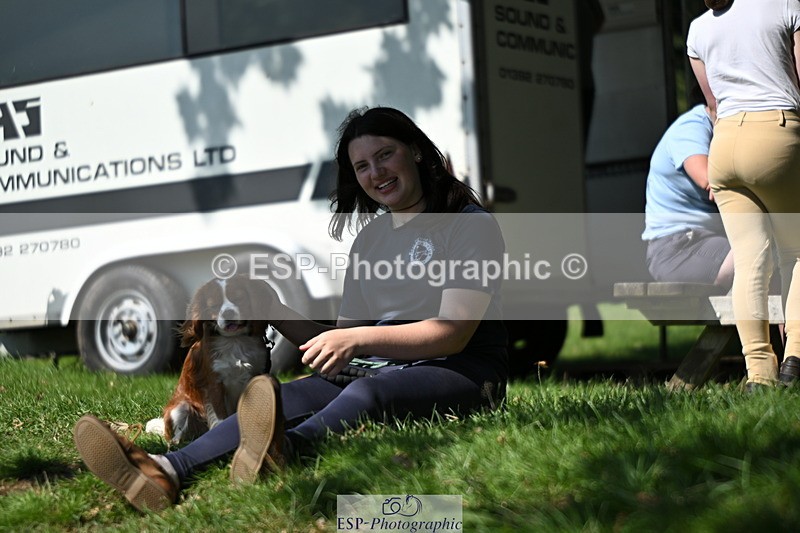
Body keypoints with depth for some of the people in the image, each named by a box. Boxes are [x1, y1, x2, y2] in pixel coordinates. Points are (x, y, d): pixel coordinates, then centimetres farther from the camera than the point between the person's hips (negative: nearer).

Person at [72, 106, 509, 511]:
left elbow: (453, 332, -11)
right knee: (287, 398, -23)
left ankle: (284, 450, -73)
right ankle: (168, 471, -50)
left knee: (367, 391, -38)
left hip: (460, 373, -6)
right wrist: (276, 314, 1)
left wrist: (359, 339, -22)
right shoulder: (369, 237, 21)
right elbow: (339, 343, 18)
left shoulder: (470, 224, 1)